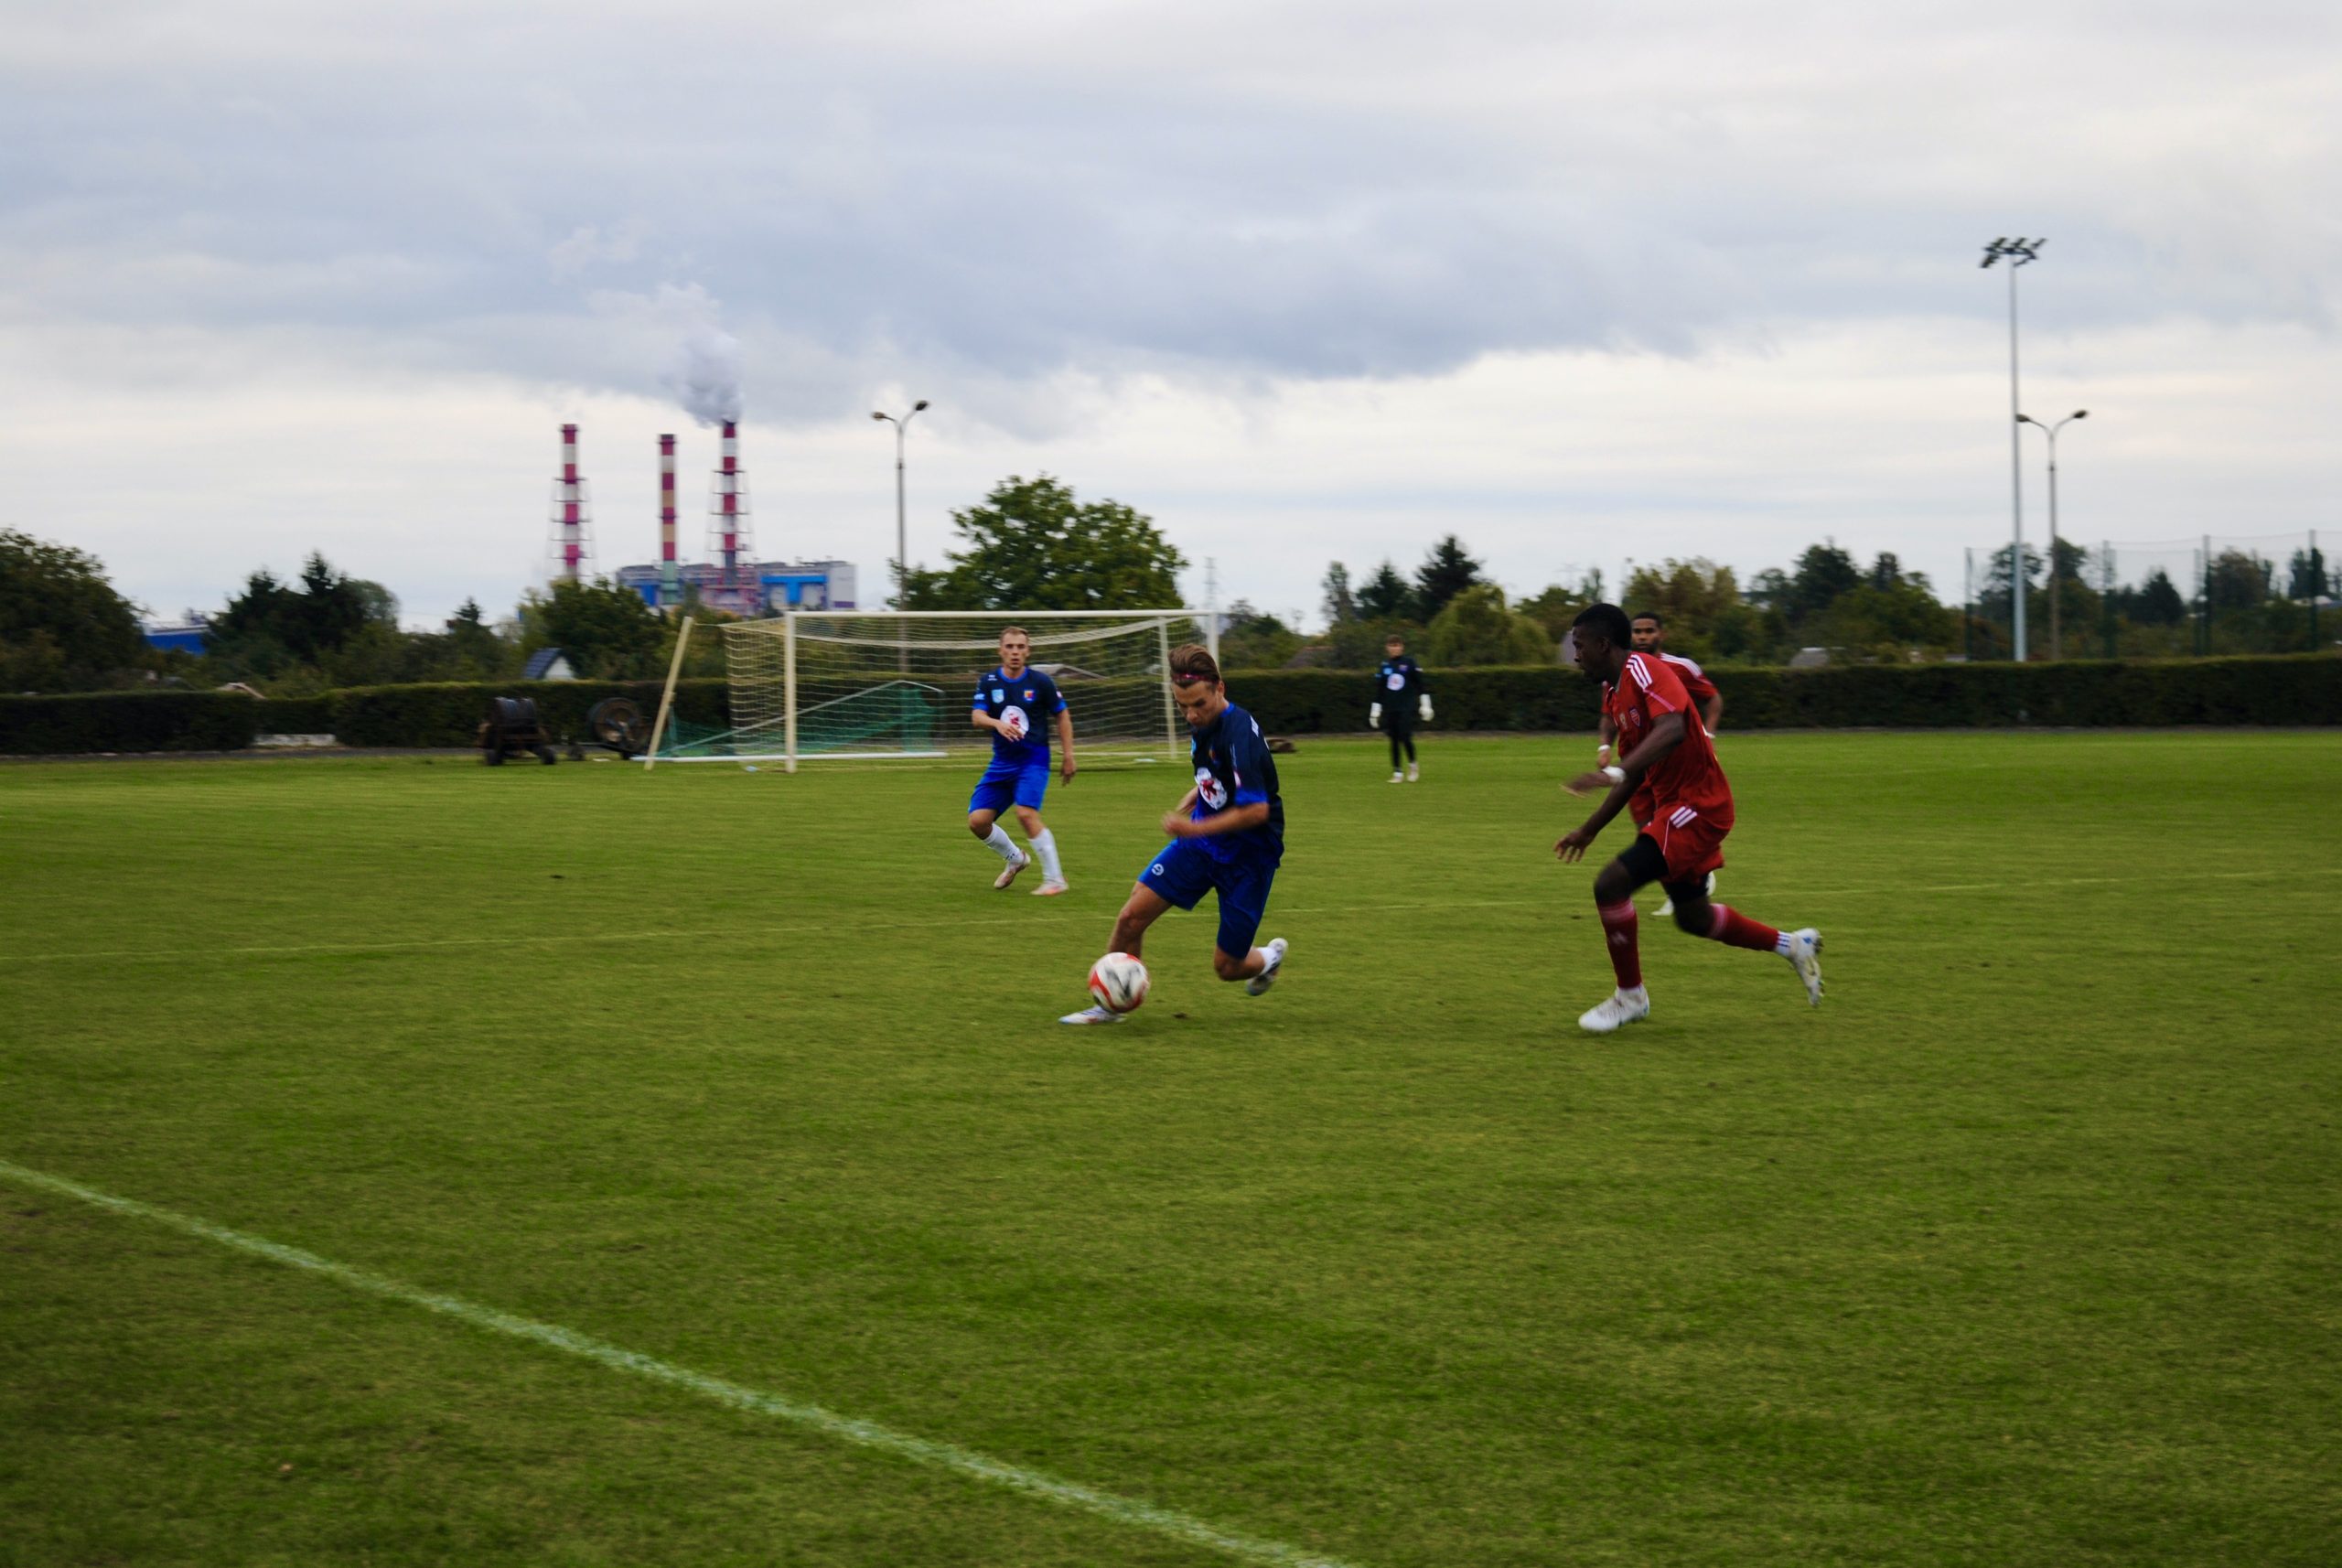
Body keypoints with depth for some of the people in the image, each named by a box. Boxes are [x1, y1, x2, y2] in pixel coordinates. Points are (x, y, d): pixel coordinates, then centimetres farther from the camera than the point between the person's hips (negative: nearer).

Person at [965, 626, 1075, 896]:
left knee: (1026, 813, -26)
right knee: (977, 821, -4)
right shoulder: (988, 682, 2)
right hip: (1002, 762, 4)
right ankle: (1016, 859, 25)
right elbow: (977, 717, -10)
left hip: (1033, 760, -4)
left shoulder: (1040, 682, -4)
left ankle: (1054, 879, -16)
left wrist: (1067, 756, 2)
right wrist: (998, 723, -31)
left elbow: (1062, 716, 6)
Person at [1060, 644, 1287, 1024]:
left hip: (1247, 855, -7)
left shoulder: (1239, 733, -27)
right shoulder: (1204, 724, 0)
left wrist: (1195, 828, -27)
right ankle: (1110, 1006, 12)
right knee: (1131, 917, -6)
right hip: (1201, 840, 7)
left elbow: (1257, 810, -29)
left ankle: (1269, 957, 37)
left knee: (1227, 967, 2)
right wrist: (1188, 803, 6)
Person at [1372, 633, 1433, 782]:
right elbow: (1378, 690, 13)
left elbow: (1420, 685, 1)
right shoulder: (1384, 666, 8)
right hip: (1390, 708, 3)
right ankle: (1397, 773, 8)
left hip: (1407, 707, -3)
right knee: (1394, 741, 2)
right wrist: (1375, 711, 11)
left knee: (1405, 738, -13)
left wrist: (1425, 705, -1)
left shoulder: (1409, 662, -1)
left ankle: (1413, 766, 10)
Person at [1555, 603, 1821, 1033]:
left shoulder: (1643, 670, -16)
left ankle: (1630, 997, -3)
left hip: (1696, 807, -10)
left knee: (1610, 885, -17)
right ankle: (1792, 945, 36)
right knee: (1692, 916, 21)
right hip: (1674, 805, 10)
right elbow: (1634, 776, 22)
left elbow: (1672, 730, -34)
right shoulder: (1615, 695, 14)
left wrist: (1614, 773, -44)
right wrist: (1588, 831, 22)